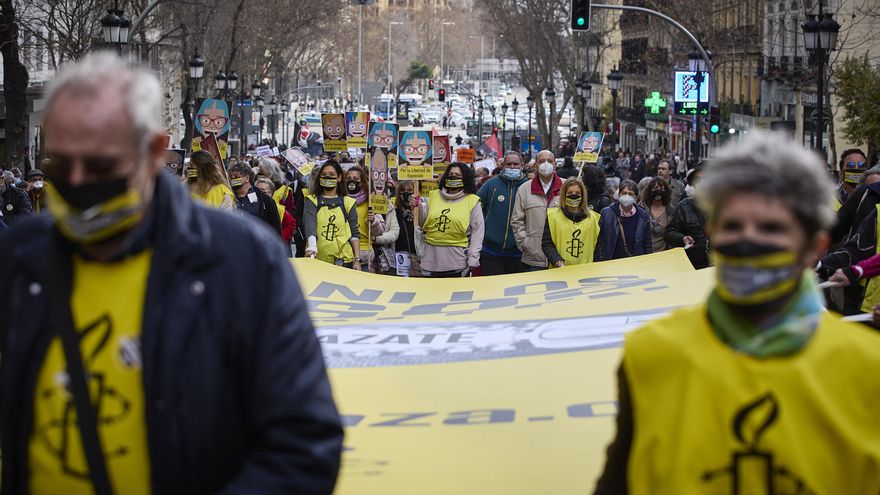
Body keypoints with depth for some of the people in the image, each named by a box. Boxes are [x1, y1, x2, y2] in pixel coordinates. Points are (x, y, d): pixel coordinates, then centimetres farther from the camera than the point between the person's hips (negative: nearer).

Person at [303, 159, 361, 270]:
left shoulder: (348, 203, 10)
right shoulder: (311, 201, 6)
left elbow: (354, 233, 9)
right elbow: (309, 225, -11)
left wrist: (357, 260, -1)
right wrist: (312, 246, -30)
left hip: (343, 261, 1)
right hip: (317, 260, -1)